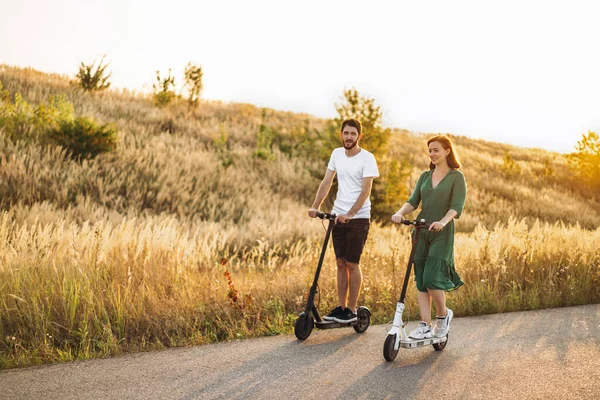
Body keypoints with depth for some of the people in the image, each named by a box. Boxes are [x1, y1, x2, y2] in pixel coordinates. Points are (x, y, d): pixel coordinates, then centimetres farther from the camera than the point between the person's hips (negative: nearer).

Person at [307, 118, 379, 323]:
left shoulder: (367, 158, -11)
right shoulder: (337, 154, 6)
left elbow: (365, 191, -16)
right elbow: (326, 182, 8)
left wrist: (350, 214, -25)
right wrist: (315, 206, -3)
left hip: (358, 218, -5)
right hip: (338, 216, 5)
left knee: (352, 264, -2)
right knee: (340, 262, 9)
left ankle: (352, 310, 7)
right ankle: (340, 307, 17)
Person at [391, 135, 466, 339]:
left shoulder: (456, 177, -2)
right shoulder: (425, 176, 14)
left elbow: (456, 207, -12)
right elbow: (413, 201, 6)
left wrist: (443, 221, -30)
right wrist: (400, 213, -14)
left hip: (442, 234, -5)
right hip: (421, 232, 5)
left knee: (431, 278, -14)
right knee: (420, 280, 3)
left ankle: (443, 314, 12)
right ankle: (425, 325, 9)